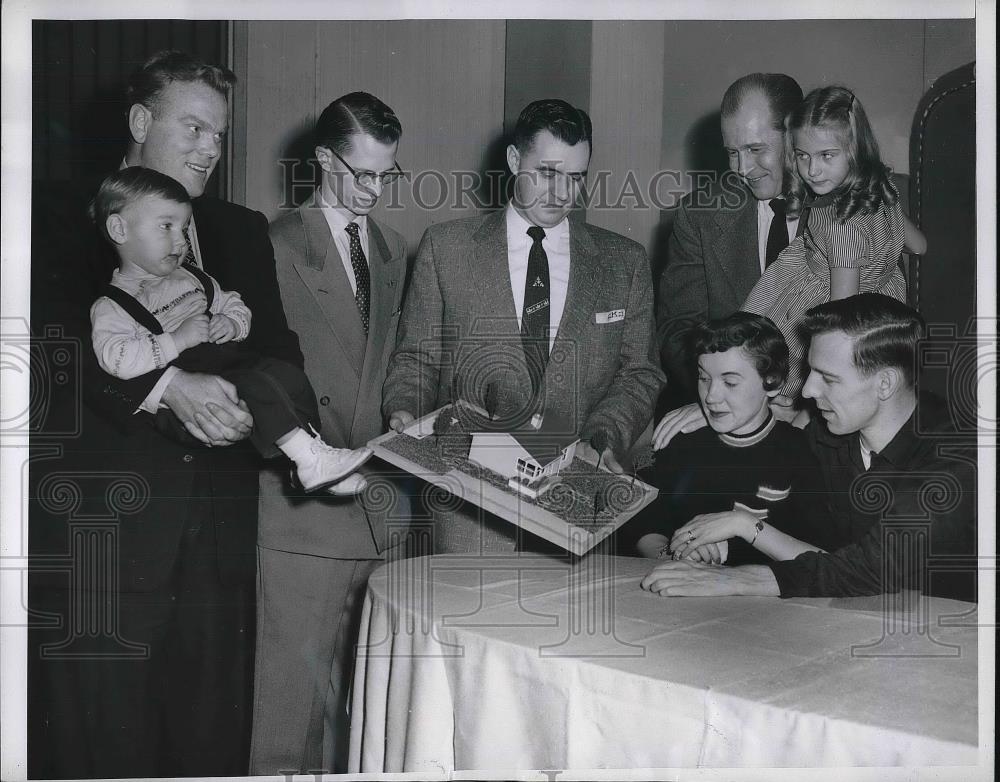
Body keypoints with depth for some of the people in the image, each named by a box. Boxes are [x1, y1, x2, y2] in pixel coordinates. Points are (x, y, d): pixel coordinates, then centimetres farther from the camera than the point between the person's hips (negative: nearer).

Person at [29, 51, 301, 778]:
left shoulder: (242, 231, 17)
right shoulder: (61, 214, 5)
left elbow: (278, 353, 6)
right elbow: (61, 336, -11)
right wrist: (167, 384, -25)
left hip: (217, 531, 4)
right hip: (95, 529, -3)